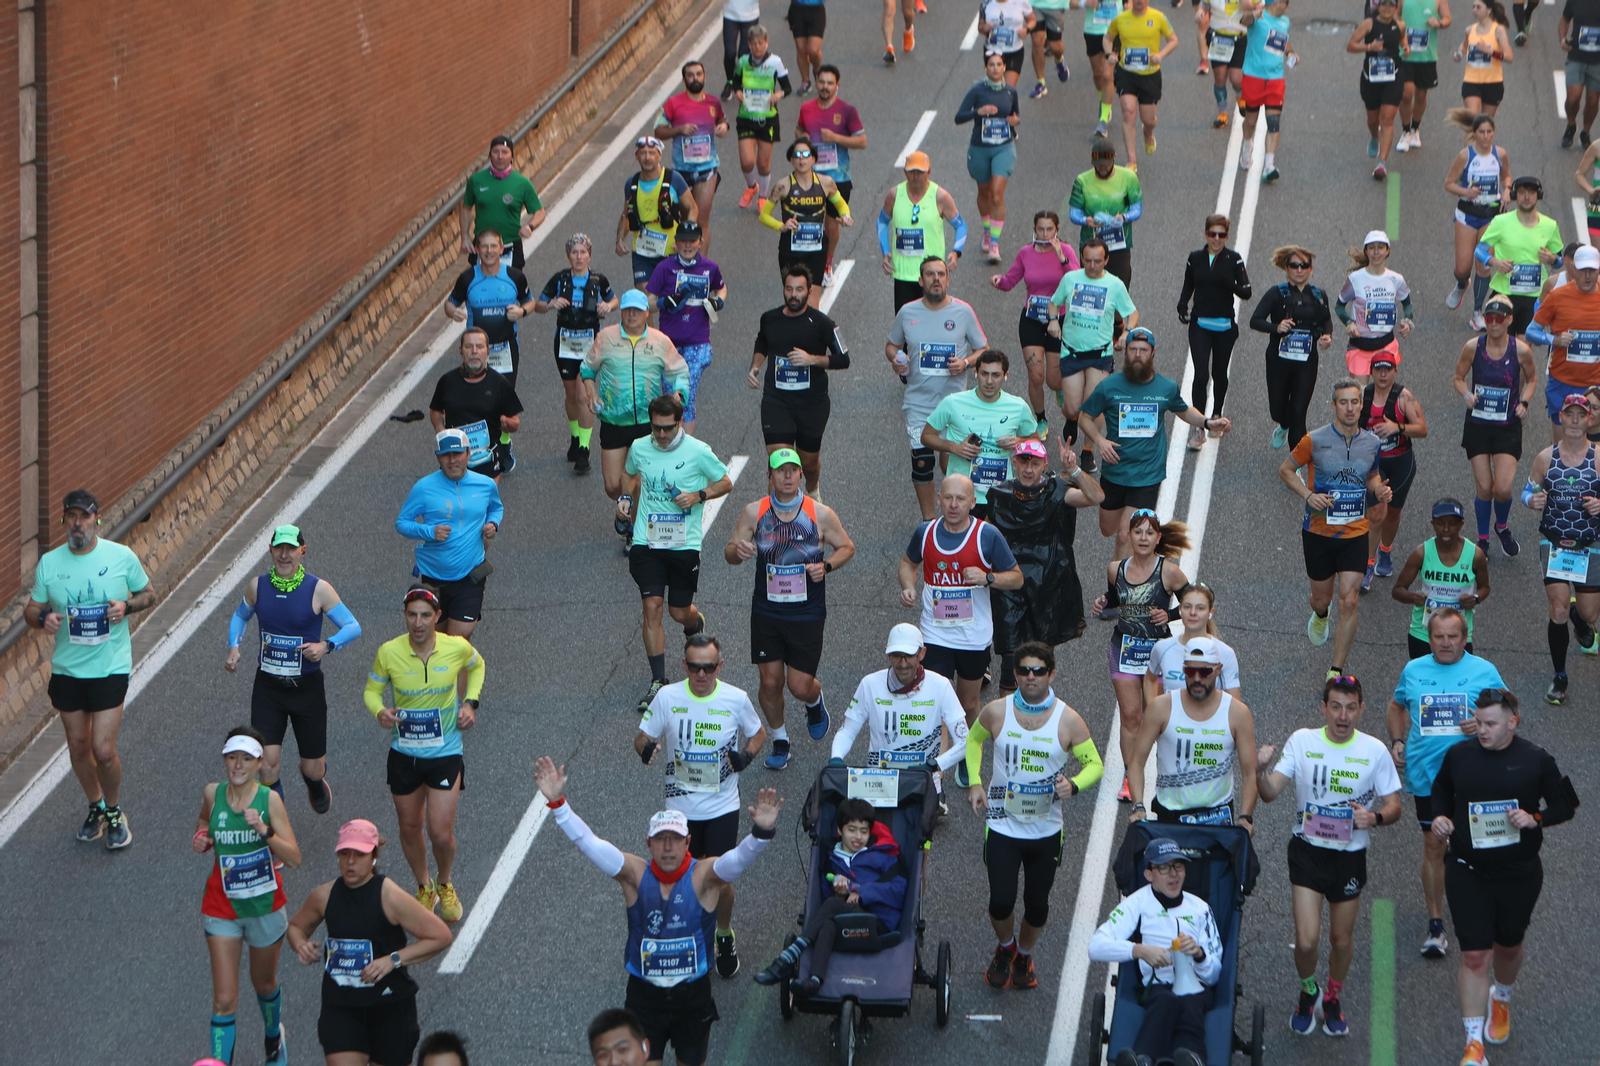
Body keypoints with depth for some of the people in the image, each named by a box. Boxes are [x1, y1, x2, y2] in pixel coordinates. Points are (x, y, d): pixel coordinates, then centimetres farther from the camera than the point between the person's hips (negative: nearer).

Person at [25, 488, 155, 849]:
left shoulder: (122, 557, -5)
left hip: (110, 667, -3)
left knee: (103, 749, -9)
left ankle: (114, 812, 16)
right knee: (78, 746, 12)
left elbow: (149, 594, 7)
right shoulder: (49, 563, 0)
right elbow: (31, 610, 7)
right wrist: (44, 618, -16)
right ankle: (96, 808, 35)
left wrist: (127, 605, -14)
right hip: (66, 668, 3)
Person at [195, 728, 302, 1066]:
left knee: (264, 984, 23)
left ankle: (274, 1036, 52)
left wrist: (264, 830, -33)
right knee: (224, 1000, -7)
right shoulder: (212, 794, -8)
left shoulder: (269, 800, -15)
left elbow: (294, 858, -19)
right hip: (221, 908, 0)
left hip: (265, 907, 0)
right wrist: (201, 837, -4)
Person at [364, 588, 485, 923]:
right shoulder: (388, 653, -14)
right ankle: (424, 888, 41)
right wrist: (380, 711, -21)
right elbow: (372, 690, 1)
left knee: (441, 834, -5)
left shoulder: (458, 648, -13)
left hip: (445, 753, -1)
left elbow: (477, 666, 12)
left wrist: (470, 702, -3)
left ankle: (445, 885, 27)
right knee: (409, 828, 14)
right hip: (403, 754, 1)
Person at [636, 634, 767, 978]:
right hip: (681, 806, 1)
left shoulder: (736, 700, -9)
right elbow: (642, 737, 0)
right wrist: (646, 749, -24)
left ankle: (724, 937, 25)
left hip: (722, 807, -1)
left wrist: (745, 755, -14)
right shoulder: (667, 698, -9)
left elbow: (758, 733, 7)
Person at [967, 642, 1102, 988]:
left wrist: (1074, 785, -23)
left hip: (1047, 830, 0)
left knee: (1037, 905, 8)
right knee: (1001, 901, -9)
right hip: (1002, 826, 0)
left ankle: (1025, 956, 39)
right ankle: (1005, 947, 25)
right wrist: (975, 783, 2)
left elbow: (1095, 765, -1)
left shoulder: (1068, 720, -9)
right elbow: (973, 739, 15)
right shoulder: (996, 712, -6)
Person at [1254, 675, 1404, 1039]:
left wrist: (1375, 817, -22)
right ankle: (1308, 992, 23)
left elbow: (1394, 807, 1)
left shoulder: (1375, 751, -5)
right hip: (1307, 849, -1)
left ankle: (1333, 999, 42)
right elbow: (1270, 793, -10)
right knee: (1306, 939, -9)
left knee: (1342, 939, 13)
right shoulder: (1302, 742, -5)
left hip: (1351, 854, 1)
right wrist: (1261, 770, -32)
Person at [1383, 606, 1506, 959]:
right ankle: (1436, 926, 11)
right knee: (1433, 846, 4)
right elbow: (1396, 707, 22)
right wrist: (1397, 741, 5)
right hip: (1426, 774, 1)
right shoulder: (1413, 670, 6)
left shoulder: (1484, 671, -1)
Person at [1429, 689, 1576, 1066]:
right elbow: (1441, 792, 14)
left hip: (1519, 874, 0)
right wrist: (1440, 817, -6)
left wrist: (1534, 818, -19)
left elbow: (1564, 807, 0)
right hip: (1467, 873, 0)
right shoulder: (1458, 755, -4)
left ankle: (1501, 1000, 53)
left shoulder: (1536, 760, -8)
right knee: (1474, 955, -5)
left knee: (1509, 946, 20)